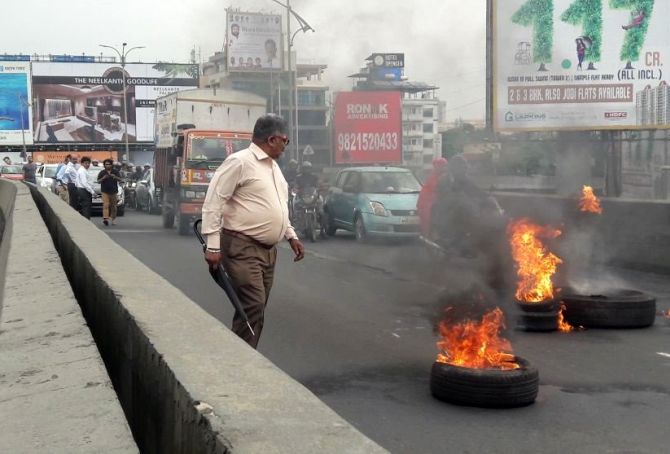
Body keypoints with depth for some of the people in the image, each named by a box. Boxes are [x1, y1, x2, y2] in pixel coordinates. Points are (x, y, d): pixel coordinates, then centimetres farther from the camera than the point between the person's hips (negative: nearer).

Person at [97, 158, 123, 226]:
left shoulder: (116, 172, 7)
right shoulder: (102, 172, 6)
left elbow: (121, 179, 2)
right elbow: (98, 181, 4)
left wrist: (115, 177, -18)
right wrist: (103, 178, -16)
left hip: (114, 191, 1)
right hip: (105, 192, -1)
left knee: (113, 206, 7)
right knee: (106, 205, -16)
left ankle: (113, 219, 20)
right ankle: (105, 218, -29)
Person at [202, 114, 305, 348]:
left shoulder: (273, 166, 15)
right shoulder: (240, 162, -12)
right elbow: (213, 203, -15)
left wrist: (291, 235, 19)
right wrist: (213, 246, -19)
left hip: (268, 249, 9)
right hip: (243, 248, -9)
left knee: (257, 309, 10)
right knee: (252, 307, -14)